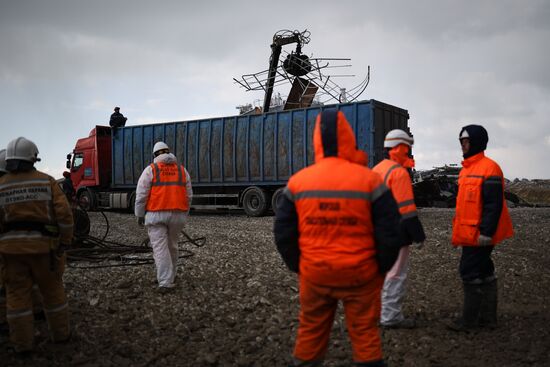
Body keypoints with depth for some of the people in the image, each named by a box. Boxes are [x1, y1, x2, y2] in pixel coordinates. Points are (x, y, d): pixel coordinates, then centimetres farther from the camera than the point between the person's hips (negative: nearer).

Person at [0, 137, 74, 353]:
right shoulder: (47, 182, -4)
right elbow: (64, 214, -9)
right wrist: (65, 241, 2)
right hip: (43, 246, 0)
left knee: (18, 294, 9)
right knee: (52, 289, 14)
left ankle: (22, 343, 14)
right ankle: (60, 333, 25)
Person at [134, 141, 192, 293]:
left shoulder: (150, 169, -2)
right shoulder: (182, 170, 9)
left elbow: (141, 194, -6)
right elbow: (188, 195, 9)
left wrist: (139, 215, 3)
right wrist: (183, 214, 18)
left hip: (156, 215, -3)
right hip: (177, 215, 3)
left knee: (160, 248, -3)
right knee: (172, 246, 19)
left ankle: (165, 283, -12)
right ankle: (170, 276, 32)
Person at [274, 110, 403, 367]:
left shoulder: (297, 182, -4)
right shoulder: (369, 179, -9)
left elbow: (283, 233, 0)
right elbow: (389, 233, -7)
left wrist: (298, 267, 12)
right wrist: (381, 269, 8)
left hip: (314, 274, 2)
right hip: (360, 274, -1)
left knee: (310, 332, 18)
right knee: (365, 333, 13)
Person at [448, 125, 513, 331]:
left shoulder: (489, 168, -14)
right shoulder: (467, 169, 16)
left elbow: (494, 204, -19)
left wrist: (486, 231, -22)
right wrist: (458, 233, 22)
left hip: (480, 234, -10)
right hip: (469, 233, 10)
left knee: (470, 272, -6)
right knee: (484, 272, 14)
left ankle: (469, 320, 4)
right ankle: (488, 318, 23)